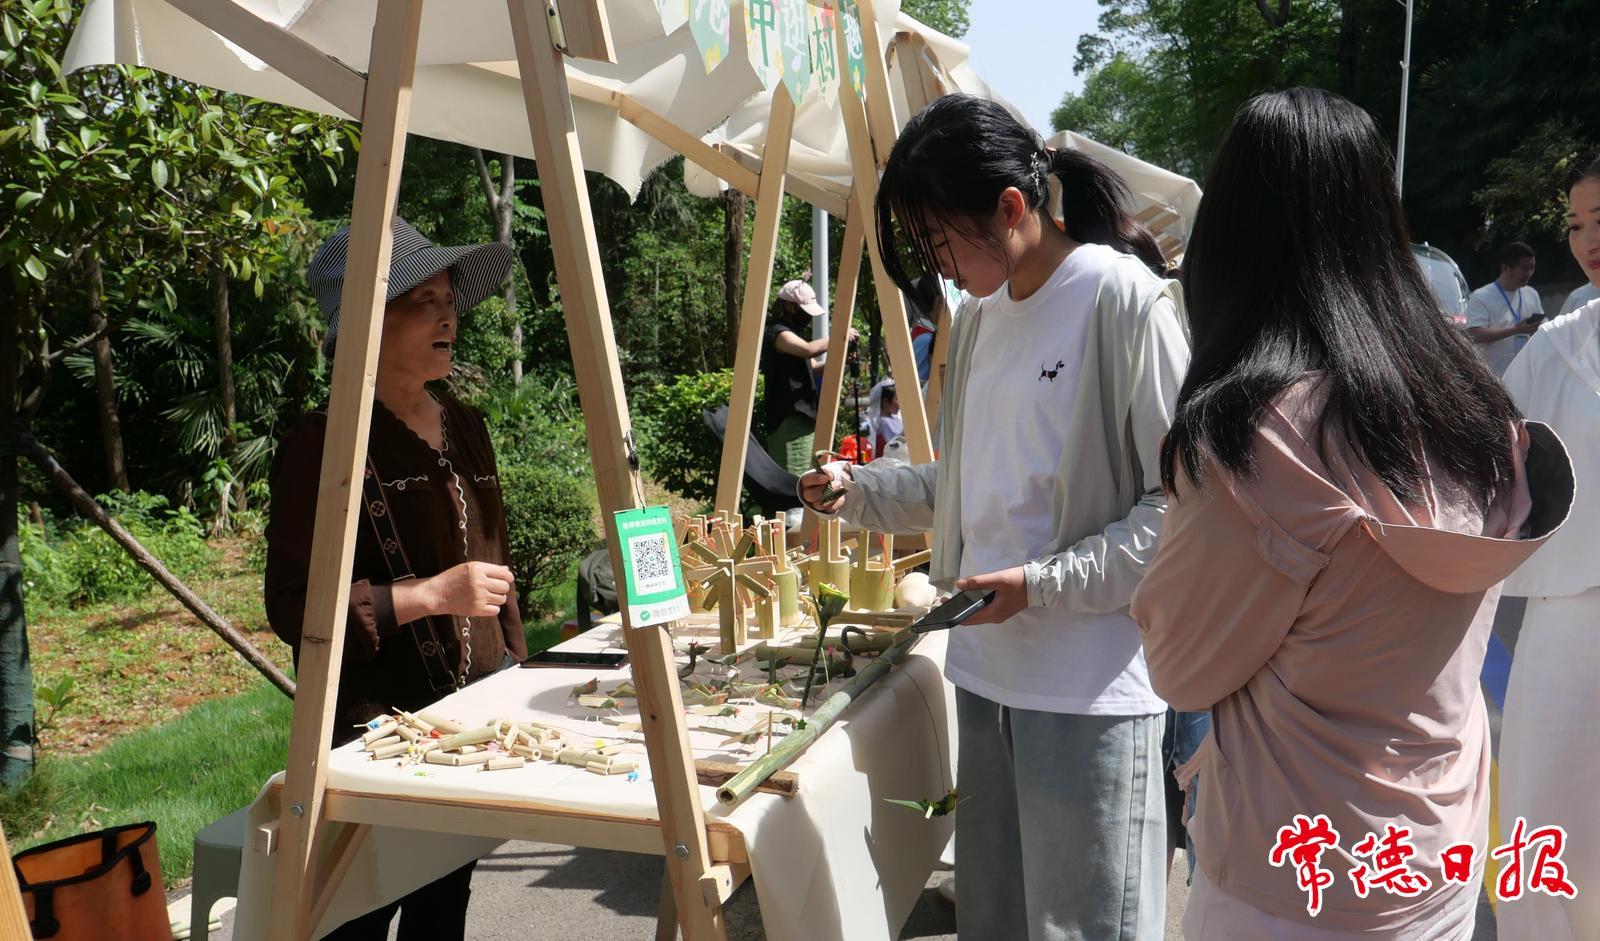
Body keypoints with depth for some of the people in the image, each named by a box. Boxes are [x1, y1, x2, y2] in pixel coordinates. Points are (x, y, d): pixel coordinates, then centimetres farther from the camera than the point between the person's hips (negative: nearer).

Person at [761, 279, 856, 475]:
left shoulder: (790, 333, 20)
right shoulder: (777, 333, -11)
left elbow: (813, 368, 24)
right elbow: (809, 349, -30)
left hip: (803, 420, 10)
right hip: (789, 423, -10)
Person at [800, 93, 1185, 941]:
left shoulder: (1124, 299, -11)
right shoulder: (980, 319, 12)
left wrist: (1044, 583, -19)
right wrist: (861, 490, 8)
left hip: (1089, 686, -7)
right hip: (987, 668, 7)